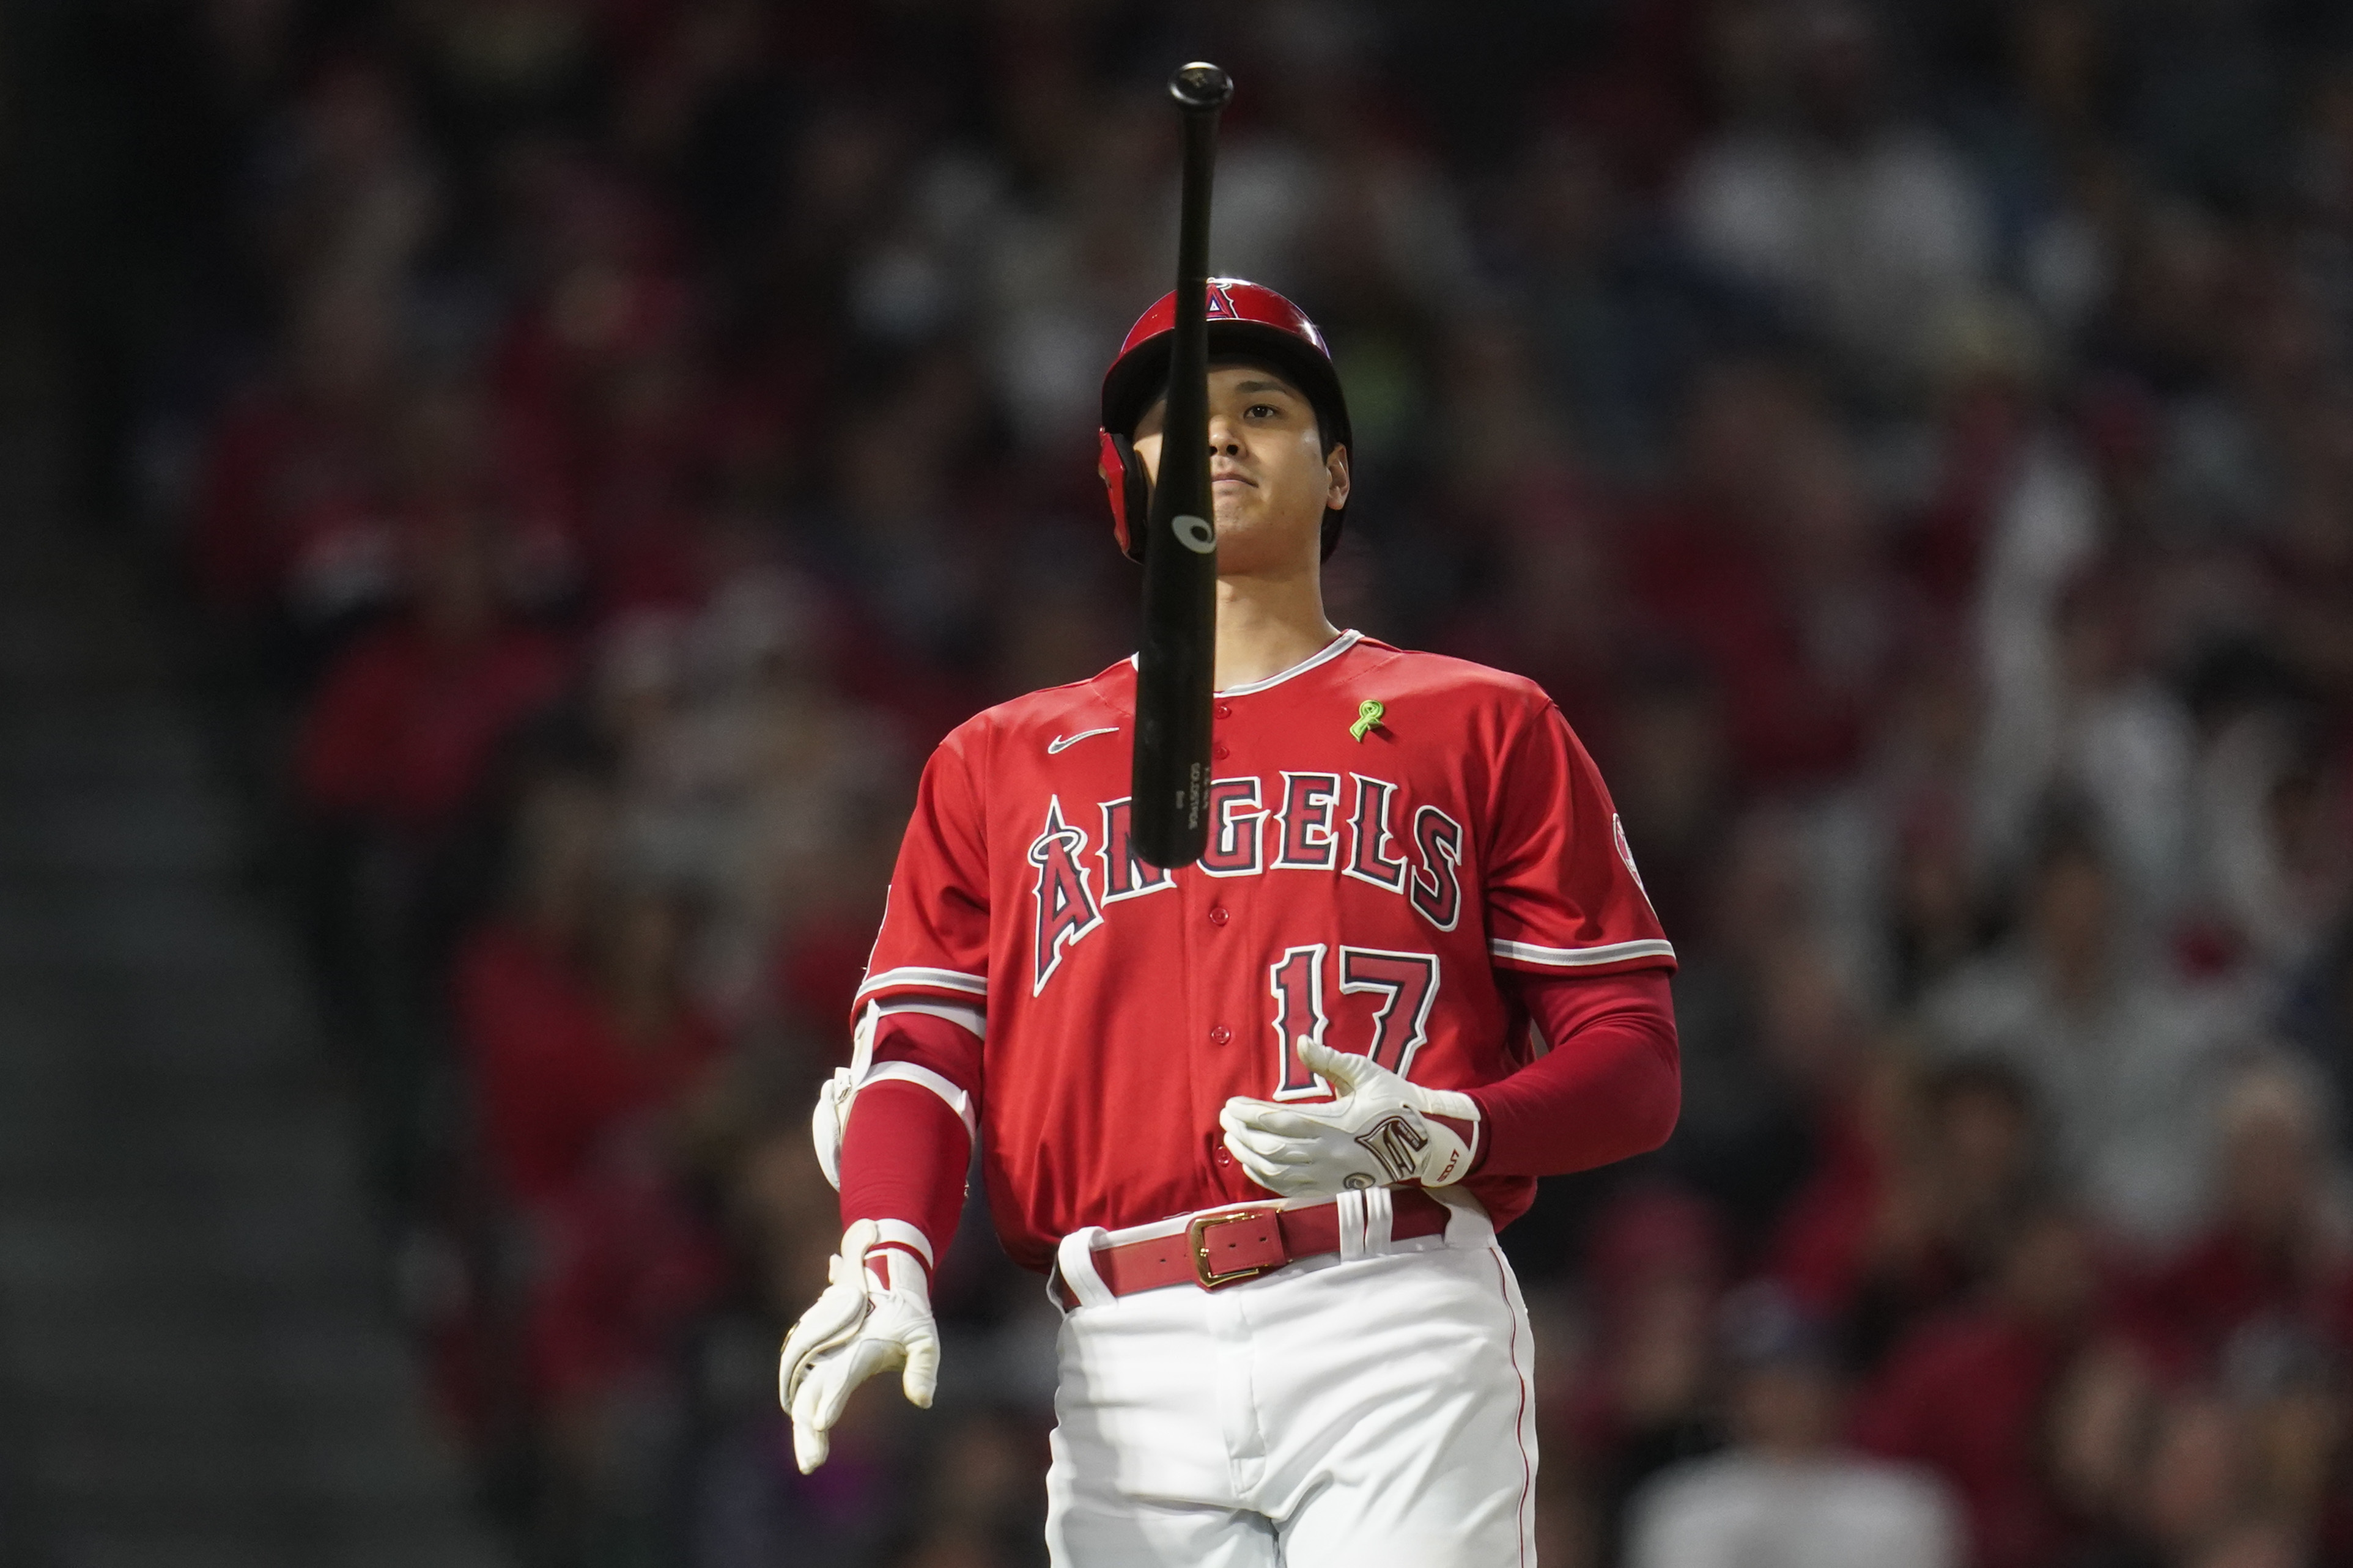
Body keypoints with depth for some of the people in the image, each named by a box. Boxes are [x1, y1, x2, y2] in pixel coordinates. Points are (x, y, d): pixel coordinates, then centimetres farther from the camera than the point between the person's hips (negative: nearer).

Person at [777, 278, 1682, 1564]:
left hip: (1400, 1326, -2)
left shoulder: (1482, 729, 15)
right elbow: (919, 1042, 11)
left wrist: (1440, 1134, -12)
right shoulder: (998, 764, 23)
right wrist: (886, 1256, -10)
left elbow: (1635, 1062, 8)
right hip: (1125, 1365, 2)